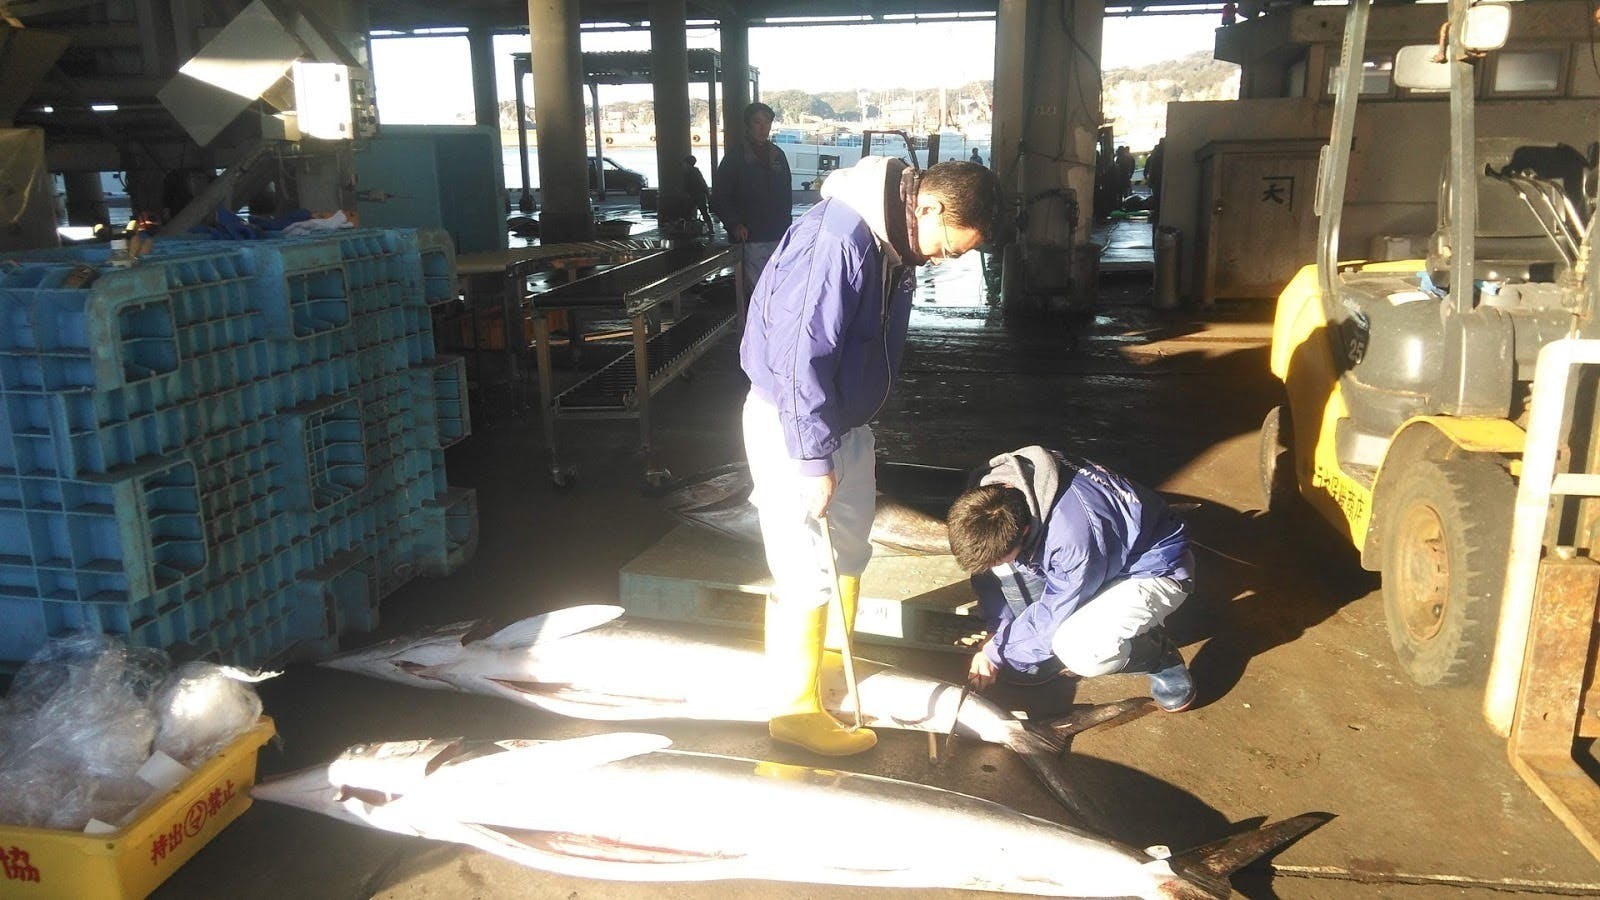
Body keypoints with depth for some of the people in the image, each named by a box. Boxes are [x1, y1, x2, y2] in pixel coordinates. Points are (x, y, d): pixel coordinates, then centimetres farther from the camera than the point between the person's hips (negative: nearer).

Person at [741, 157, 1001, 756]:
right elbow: (801, 357, -29)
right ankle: (796, 710, 14)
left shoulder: (895, 240, 3)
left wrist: (841, 441, 19)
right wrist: (815, 458, -24)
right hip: (792, 422, -9)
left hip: (845, 418, 10)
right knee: (807, 570, -2)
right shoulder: (837, 238, -28)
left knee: (850, 546, 21)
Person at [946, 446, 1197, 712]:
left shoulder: (1074, 536, -40)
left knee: (1079, 649, -33)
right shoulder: (992, 494, -20)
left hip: (1154, 568, -7)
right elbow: (989, 557, -2)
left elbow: (1053, 613, -25)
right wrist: (997, 628, -10)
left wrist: (996, 654, -14)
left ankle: (1161, 656, -2)